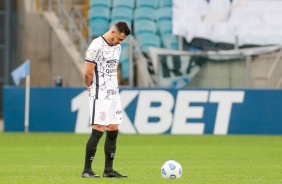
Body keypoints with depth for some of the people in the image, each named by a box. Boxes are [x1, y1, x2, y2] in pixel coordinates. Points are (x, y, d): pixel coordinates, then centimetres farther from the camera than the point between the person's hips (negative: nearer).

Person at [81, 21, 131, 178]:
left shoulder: (117, 47, 14)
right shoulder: (96, 46, -14)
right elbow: (88, 73, -14)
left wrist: (114, 88, 13)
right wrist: (94, 88, 2)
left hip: (114, 95, 8)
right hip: (100, 96, -8)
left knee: (113, 131, 7)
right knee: (98, 131, -9)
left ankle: (108, 170, 13)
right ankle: (87, 170, -4)